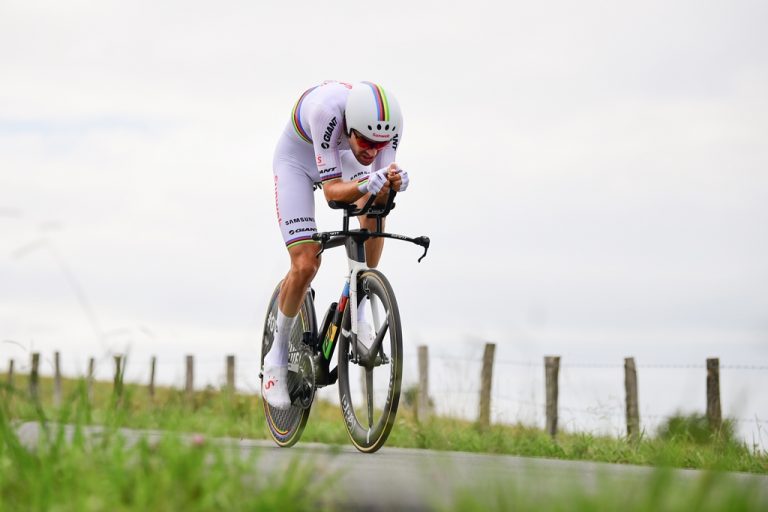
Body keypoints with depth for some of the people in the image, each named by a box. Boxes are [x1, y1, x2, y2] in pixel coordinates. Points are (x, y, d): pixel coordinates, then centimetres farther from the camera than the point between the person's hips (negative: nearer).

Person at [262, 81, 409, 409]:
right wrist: (365, 186, -60)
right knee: (306, 265, -17)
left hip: (341, 156, 4)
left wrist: (392, 183, -50)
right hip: (297, 160, -4)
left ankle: (355, 314, -13)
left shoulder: (389, 123, -29)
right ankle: (277, 355, 5)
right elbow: (332, 191, -40)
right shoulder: (327, 109, -42)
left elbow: (381, 197, -28)